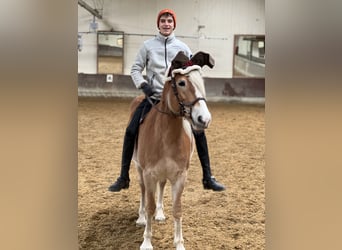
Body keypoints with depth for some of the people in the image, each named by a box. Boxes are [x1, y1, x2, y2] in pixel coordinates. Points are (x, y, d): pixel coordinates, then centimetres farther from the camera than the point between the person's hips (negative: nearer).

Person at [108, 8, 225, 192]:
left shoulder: (182, 47, 6)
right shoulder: (148, 45, 4)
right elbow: (136, 69, 5)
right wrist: (142, 84, -13)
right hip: (153, 98, 0)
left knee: (198, 132, -9)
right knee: (131, 131, -12)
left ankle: (208, 178, 3)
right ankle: (123, 178, 2)